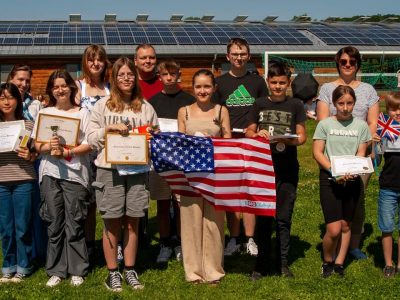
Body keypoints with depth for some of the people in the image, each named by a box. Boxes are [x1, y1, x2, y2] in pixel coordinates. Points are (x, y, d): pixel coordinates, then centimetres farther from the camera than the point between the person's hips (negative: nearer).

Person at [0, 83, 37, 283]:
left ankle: (23, 267, 18)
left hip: (23, 181, -2)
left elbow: (35, 154, 5)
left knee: (22, 227, 4)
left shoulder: (28, 125, 2)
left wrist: (30, 156, -16)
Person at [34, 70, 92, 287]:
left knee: (74, 223, 2)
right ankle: (56, 270, 15)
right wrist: (49, 147, -16)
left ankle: (77, 270, 12)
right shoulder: (44, 112, 10)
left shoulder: (82, 113, 3)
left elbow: (89, 145, -4)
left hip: (75, 173, -2)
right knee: (54, 223, 6)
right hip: (50, 173, 2)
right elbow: (37, 145, 5)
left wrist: (66, 152, -18)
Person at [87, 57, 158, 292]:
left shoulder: (146, 107, 9)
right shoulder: (102, 105, 4)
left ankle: (130, 270, 20)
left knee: (132, 222, 8)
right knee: (112, 223, 3)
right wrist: (110, 128, -13)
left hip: (138, 171, 2)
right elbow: (92, 139, 2)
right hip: (110, 170, -2)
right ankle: (113, 273, 14)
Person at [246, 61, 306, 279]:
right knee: (262, 216, 4)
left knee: (284, 217, 6)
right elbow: (248, 132, 9)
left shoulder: (295, 106, 3)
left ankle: (283, 263, 17)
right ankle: (262, 263, 14)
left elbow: (302, 137, 0)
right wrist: (258, 135, -14)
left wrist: (286, 140, -21)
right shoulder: (259, 104, 6)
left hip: (287, 169, -1)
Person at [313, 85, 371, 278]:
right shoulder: (325, 124, 0)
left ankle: (339, 263, 23)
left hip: (352, 180, 3)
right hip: (329, 179, -3)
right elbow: (317, 152, -4)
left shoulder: (361, 126, 6)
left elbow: (361, 154, 4)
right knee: (334, 229, -9)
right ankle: (327, 262, 15)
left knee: (345, 226, 10)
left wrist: (351, 172, -16)